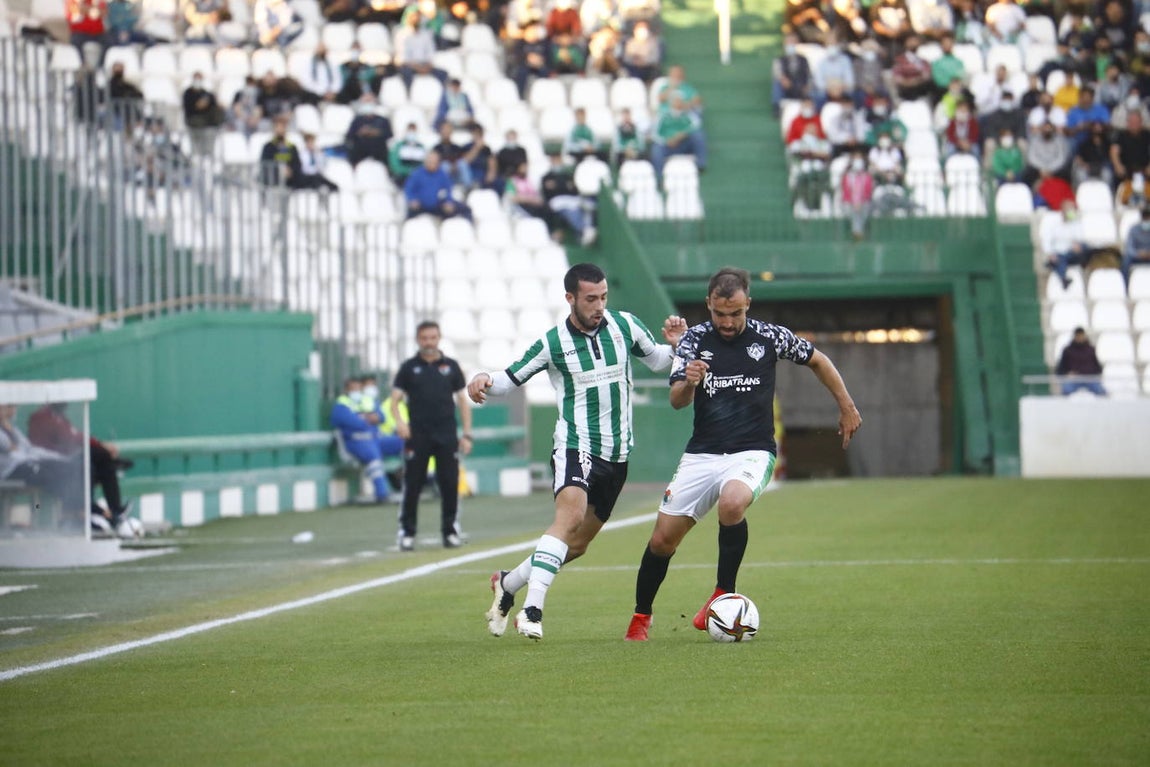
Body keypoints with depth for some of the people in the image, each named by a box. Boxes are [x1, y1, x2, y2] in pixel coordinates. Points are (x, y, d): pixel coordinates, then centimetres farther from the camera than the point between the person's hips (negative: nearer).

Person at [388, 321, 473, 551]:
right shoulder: (409, 368, 7)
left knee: (450, 485, 0)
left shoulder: (451, 366, 10)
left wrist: (466, 434, 6)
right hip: (417, 437, -1)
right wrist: (399, 421, -16)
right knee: (412, 486, -2)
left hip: (447, 437, 1)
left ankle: (450, 532, 10)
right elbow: (394, 400, 4)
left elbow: (462, 401, 13)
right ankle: (407, 533, 3)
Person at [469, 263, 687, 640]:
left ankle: (508, 583, 30)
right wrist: (484, 381, -17)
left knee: (578, 544, 10)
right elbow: (511, 378, 4)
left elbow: (656, 360, 18)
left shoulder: (625, 325, 3)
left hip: (617, 453, 5)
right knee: (570, 515, -30)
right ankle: (532, 609, -35)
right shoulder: (552, 343, -5)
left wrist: (673, 344, -4)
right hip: (575, 445, -5)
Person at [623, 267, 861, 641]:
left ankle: (724, 593, -15)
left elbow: (817, 360, 14)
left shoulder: (769, 336, -3)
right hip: (702, 453, 2)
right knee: (663, 539, -2)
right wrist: (688, 383, -32)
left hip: (752, 452, -2)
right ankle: (641, 617, 22)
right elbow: (677, 401, -9)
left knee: (732, 504, -35)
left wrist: (847, 407, 14)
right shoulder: (695, 339, -1)